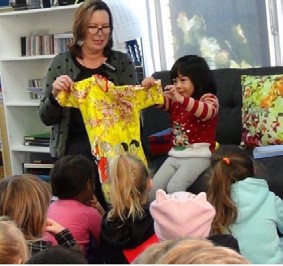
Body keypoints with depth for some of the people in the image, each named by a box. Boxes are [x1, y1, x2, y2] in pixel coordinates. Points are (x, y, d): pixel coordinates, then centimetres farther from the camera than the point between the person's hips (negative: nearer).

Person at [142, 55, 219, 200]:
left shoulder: (209, 99, -8)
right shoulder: (174, 101, 13)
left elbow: (207, 112, -30)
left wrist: (181, 99, -46)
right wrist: (149, 86, -15)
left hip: (198, 156, -6)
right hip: (175, 155, 6)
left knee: (174, 187, -28)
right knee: (153, 188, -13)